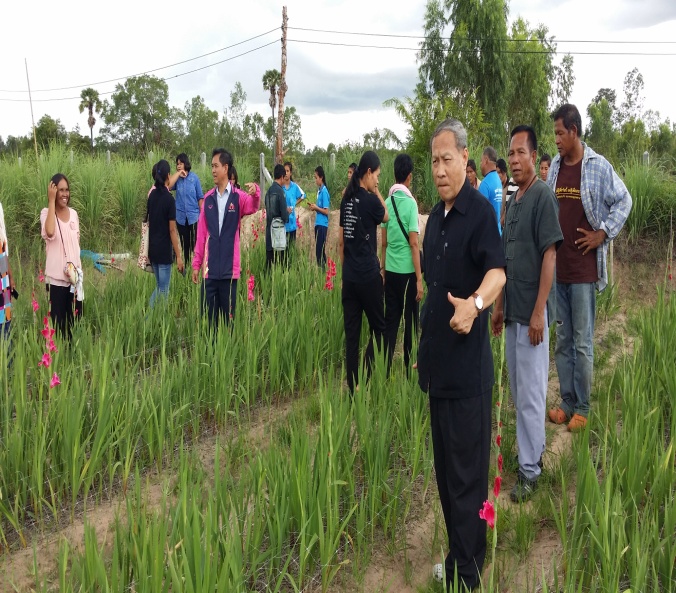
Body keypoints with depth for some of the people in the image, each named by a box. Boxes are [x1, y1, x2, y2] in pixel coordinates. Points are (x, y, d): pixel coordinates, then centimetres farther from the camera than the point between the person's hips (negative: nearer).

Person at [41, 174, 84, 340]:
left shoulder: (73, 213, 7)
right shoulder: (46, 213, -7)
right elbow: (50, 233, -30)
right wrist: (52, 200, -22)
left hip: (74, 275, 5)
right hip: (56, 278, -5)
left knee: (76, 319, 12)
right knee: (58, 321, 2)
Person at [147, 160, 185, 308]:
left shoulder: (152, 195, 5)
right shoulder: (169, 199, -15)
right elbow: (172, 230, -16)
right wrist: (179, 256, -13)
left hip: (152, 249, 7)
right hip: (164, 251, -7)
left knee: (159, 287, 19)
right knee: (164, 291, 2)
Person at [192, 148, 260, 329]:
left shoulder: (239, 197, -2)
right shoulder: (208, 198, 7)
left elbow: (254, 207, -24)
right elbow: (201, 234, 9)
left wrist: (255, 192, -45)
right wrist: (196, 264, 9)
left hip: (229, 270, -3)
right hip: (209, 269, 3)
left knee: (228, 318, 7)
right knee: (208, 318, 7)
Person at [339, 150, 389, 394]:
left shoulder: (347, 200, 7)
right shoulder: (370, 200, -11)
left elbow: (340, 241, 11)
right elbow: (386, 217, 10)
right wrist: (377, 192, 4)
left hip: (349, 275, 6)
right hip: (368, 275, -6)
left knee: (351, 332, 7)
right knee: (378, 327, 8)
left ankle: (353, 386, 13)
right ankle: (368, 380, 4)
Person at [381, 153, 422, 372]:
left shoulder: (387, 202, 4)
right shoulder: (410, 202, -11)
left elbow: (383, 241, 9)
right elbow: (413, 243, -13)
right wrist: (419, 279, -10)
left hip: (390, 269, 5)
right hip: (407, 271, -5)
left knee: (390, 319, 10)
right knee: (410, 320, 6)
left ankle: (385, 367, 10)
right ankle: (409, 368, 13)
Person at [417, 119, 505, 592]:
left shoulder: (480, 210, -11)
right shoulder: (435, 217, 13)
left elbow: (497, 272, -24)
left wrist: (475, 304, -45)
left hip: (468, 367, -9)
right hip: (439, 364, 9)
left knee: (466, 477, -1)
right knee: (445, 469, 17)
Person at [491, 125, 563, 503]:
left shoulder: (543, 196, -13)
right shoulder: (513, 201, 13)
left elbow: (549, 256, -17)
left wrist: (539, 312, -20)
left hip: (532, 313, -9)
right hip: (513, 312, 9)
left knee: (531, 393, -2)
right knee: (518, 389, 16)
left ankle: (530, 469, 7)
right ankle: (535, 446, 30)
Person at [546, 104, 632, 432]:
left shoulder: (598, 166, -7)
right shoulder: (555, 166, 9)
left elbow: (624, 201, 0)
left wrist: (603, 233, -7)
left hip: (584, 269, -5)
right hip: (556, 268, 5)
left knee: (582, 343, 2)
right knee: (562, 341, 12)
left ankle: (582, 408, 13)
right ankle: (567, 402, 22)